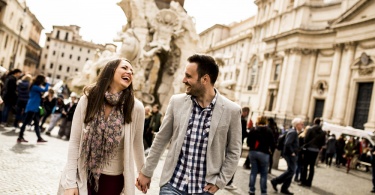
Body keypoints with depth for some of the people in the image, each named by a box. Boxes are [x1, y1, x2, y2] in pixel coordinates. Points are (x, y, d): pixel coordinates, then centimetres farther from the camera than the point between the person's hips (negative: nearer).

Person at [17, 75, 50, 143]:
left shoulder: (36, 87, 15)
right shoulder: (35, 87, -14)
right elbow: (45, 89, -22)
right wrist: (47, 83, -5)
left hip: (35, 108, 10)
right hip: (32, 108, -10)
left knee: (36, 123, 12)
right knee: (26, 122, -5)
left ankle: (39, 138, 17)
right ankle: (20, 138, 0)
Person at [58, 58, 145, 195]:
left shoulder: (136, 107, -12)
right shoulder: (88, 99, -7)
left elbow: (137, 145, 1)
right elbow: (74, 142, -5)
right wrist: (70, 181, -8)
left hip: (113, 179, 0)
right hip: (83, 175, 1)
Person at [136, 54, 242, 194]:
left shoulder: (231, 110, -9)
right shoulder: (177, 102, -3)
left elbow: (233, 152, 0)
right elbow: (160, 140, 4)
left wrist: (219, 182, -3)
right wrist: (146, 172, 8)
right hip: (173, 183, 1)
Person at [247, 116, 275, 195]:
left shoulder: (253, 130, 4)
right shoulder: (269, 131, -4)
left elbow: (249, 142, 5)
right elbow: (272, 143, -6)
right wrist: (271, 150, 12)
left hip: (253, 152, 3)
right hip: (264, 153, -3)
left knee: (253, 171, 8)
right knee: (264, 173, 4)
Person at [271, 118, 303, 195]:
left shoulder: (292, 131, 14)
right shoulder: (293, 132, -17)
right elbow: (287, 143, -28)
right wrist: (292, 152, -19)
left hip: (290, 154, 10)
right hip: (290, 155, -10)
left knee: (291, 171, 12)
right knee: (291, 170, -9)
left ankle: (284, 188, 17)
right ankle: (275, 181, -2)